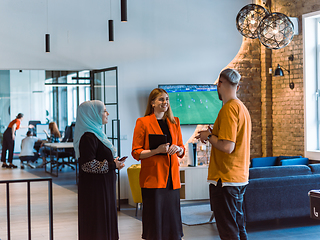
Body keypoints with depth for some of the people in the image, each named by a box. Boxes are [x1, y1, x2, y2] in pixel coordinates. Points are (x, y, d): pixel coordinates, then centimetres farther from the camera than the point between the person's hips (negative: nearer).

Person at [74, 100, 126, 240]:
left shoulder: (97, 133, 15)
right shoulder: (88, 137, -17)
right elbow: (88, 165, -24)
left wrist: (114, 162, 9)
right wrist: (112, 165, -17)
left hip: (103, 187, 10)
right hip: (95, 188, -10)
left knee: (105, 222, 13)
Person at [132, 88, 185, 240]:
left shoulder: (174, 122, 14)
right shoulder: (143, 122, -1)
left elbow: (182, 151, 19)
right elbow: (136, 153, -4)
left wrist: (177, 148, -4)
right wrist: (157, 150, -17)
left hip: (172, 176, 4)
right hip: (153, 177, -4)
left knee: (172, 215, 5)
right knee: (154, 218, -4)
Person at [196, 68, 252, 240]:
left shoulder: (228, 108, -16)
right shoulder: (242, 107, 14)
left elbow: (227, 147, -23)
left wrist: (208, 136, -8)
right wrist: (213, 133, 13)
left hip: (226, 179, -10)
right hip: (240, 177, 10)